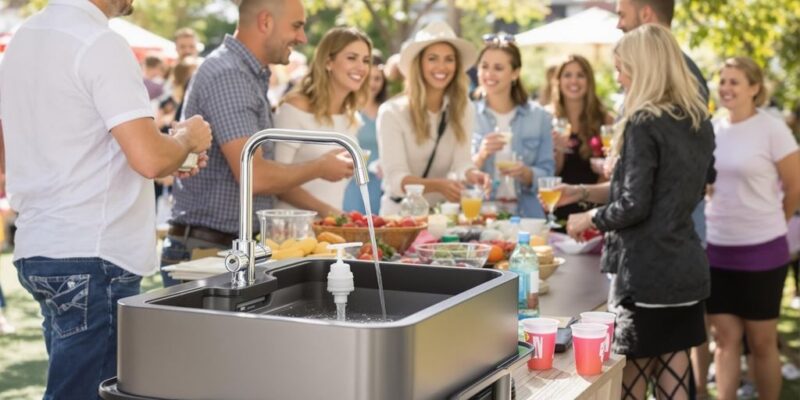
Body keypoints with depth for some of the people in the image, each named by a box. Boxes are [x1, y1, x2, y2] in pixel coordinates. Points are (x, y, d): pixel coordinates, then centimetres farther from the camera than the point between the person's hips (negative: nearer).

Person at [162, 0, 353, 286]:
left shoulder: (252, 75, 15)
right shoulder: (227, 76, -17)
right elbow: (254, 177, -24)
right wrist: (320, 168, -9)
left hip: (236, 248, 9)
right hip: (205, 250, -9)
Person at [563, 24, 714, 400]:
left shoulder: (644, 124, -15)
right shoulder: (699, 122, 10)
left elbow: (634, 206, -19)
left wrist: (588, 218, 0)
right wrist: (585, 191, 18)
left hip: (646, 272, -8)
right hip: (687, 268, 8)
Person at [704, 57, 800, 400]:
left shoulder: (772, 129, -8)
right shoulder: (712, 130, 5)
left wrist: (768, 224, 10)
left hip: (762, 251, -4)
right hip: (717, 249, 4)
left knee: (762, 341, 6)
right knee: (725, 338, 7)